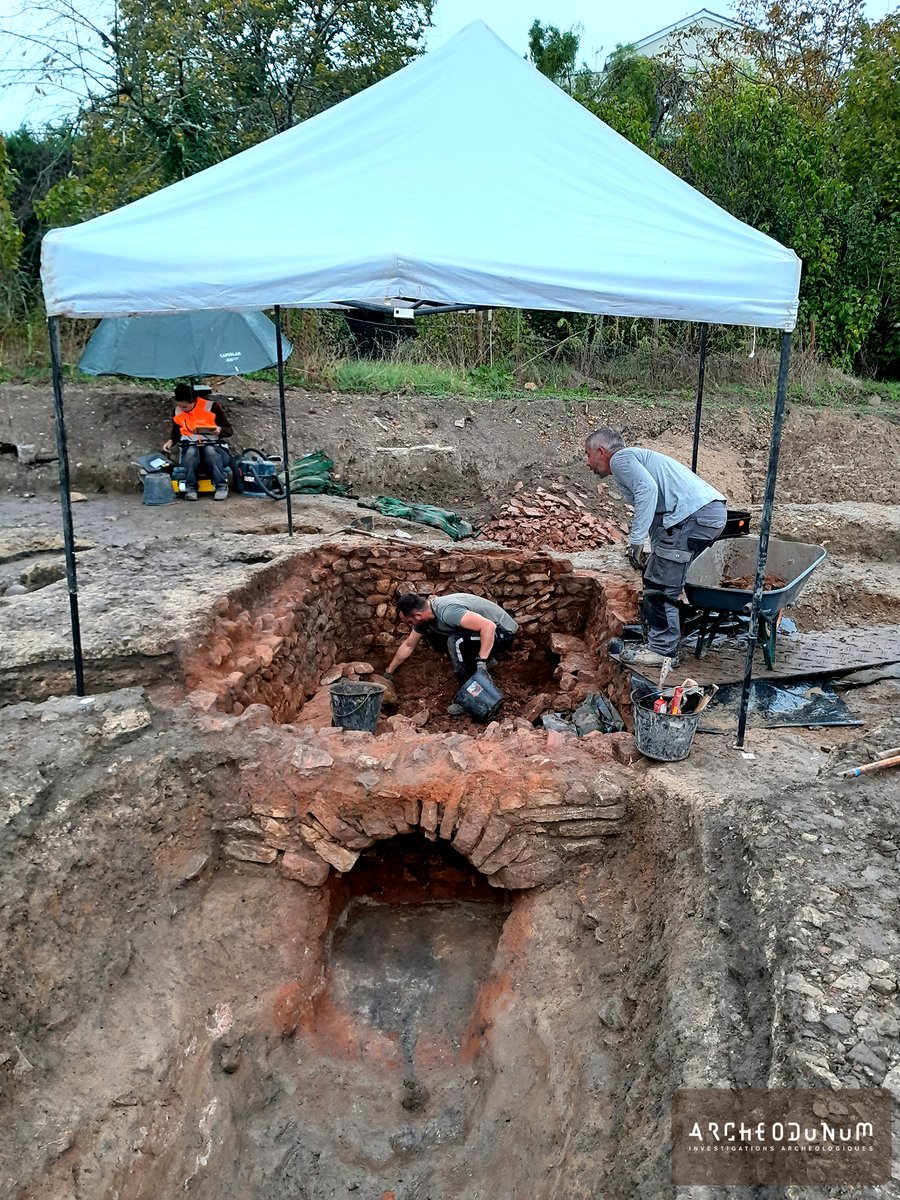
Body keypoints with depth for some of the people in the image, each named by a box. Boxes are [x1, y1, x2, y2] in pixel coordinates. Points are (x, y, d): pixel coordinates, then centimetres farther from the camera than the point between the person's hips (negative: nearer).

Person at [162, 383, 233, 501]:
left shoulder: (211, 406, -5)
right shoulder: (178, 411, 8)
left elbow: (229, 431, -1)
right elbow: (176, 431, 26)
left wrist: (219, 430, -23)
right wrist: (171, 441, 5)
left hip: (212, 445, -2)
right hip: (189, 446, 2)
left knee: (210, 450, -38)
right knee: (191, 451, -35)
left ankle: (221, 487, -31)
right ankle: (191, 488, -28)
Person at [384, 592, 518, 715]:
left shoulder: (448, 611, -32)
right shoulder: (423, 618, -3)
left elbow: (489, 626, -38)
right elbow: (408, 646, 13)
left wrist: (481, 662, -37)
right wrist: (388, 672, 18)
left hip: (503, 632, -9)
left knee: (455, 641, -30)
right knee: (431, 636, 4)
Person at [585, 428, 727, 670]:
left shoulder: (620, 458, 2)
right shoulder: (639, 458, 31)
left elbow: (648, 489, -18)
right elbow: (658, 510, 33)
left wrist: (635, 541, -17)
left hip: (694, 513, -10)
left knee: (660, 585, -3)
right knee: (655, 578, 17)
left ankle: (663, 651, 5)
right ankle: (658, 643, 24)